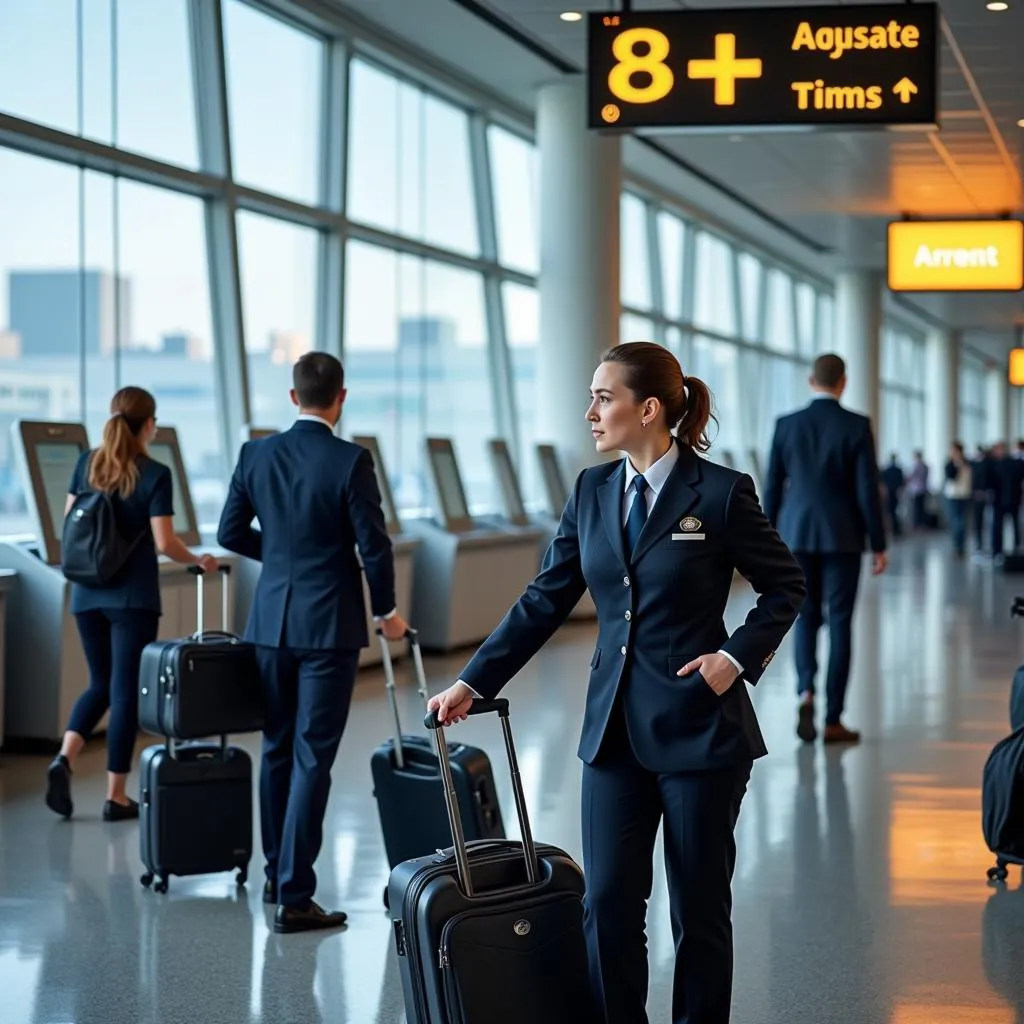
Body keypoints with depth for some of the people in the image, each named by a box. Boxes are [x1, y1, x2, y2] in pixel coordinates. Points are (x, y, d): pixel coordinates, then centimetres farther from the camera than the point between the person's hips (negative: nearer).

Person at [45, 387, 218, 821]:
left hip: (88, 593, 5)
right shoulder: (154, 474, -11)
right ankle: (116, 796, 5)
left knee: (100, 684, 18)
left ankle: (65, 758, -6)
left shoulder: (86, 463, 4)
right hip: (133, 596, -5)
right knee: (126, 690, 2)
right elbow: (164, 543, -14)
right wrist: (198, 560, 3)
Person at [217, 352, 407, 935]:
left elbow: (231, 534, 8)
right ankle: (294, 898, -4)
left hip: (271, 620, 5)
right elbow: (374, 546, -11)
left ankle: (277, 874, 27)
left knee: (278, 751, 18)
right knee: (312, 759, -3)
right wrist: (386, 611, 4)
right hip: (329, 625, -5)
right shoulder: (351, 461, -13)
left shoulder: (256, 454, 1)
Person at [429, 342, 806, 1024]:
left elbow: (786, 585, 2)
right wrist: (473, 683, 5)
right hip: (615, 728, 4)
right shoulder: (592, 491, 6)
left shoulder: (721, 493, -9)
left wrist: (737, 656, -11)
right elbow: (545, 601, 9)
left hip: (698, 728, -4)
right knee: (608, 902, 1)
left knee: (699, 908, 6)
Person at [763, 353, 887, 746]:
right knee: (839, 624, 4)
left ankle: (806, 692, -9)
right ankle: (833, 720, 3)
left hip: (797, 534, 2)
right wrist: (879, 546, -2)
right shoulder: (857, 426, -8)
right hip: (842, 537, -2)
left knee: (806, 617, 15)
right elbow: (867, 490, -9)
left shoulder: (786, 424, 0)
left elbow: (772, 488, 3)